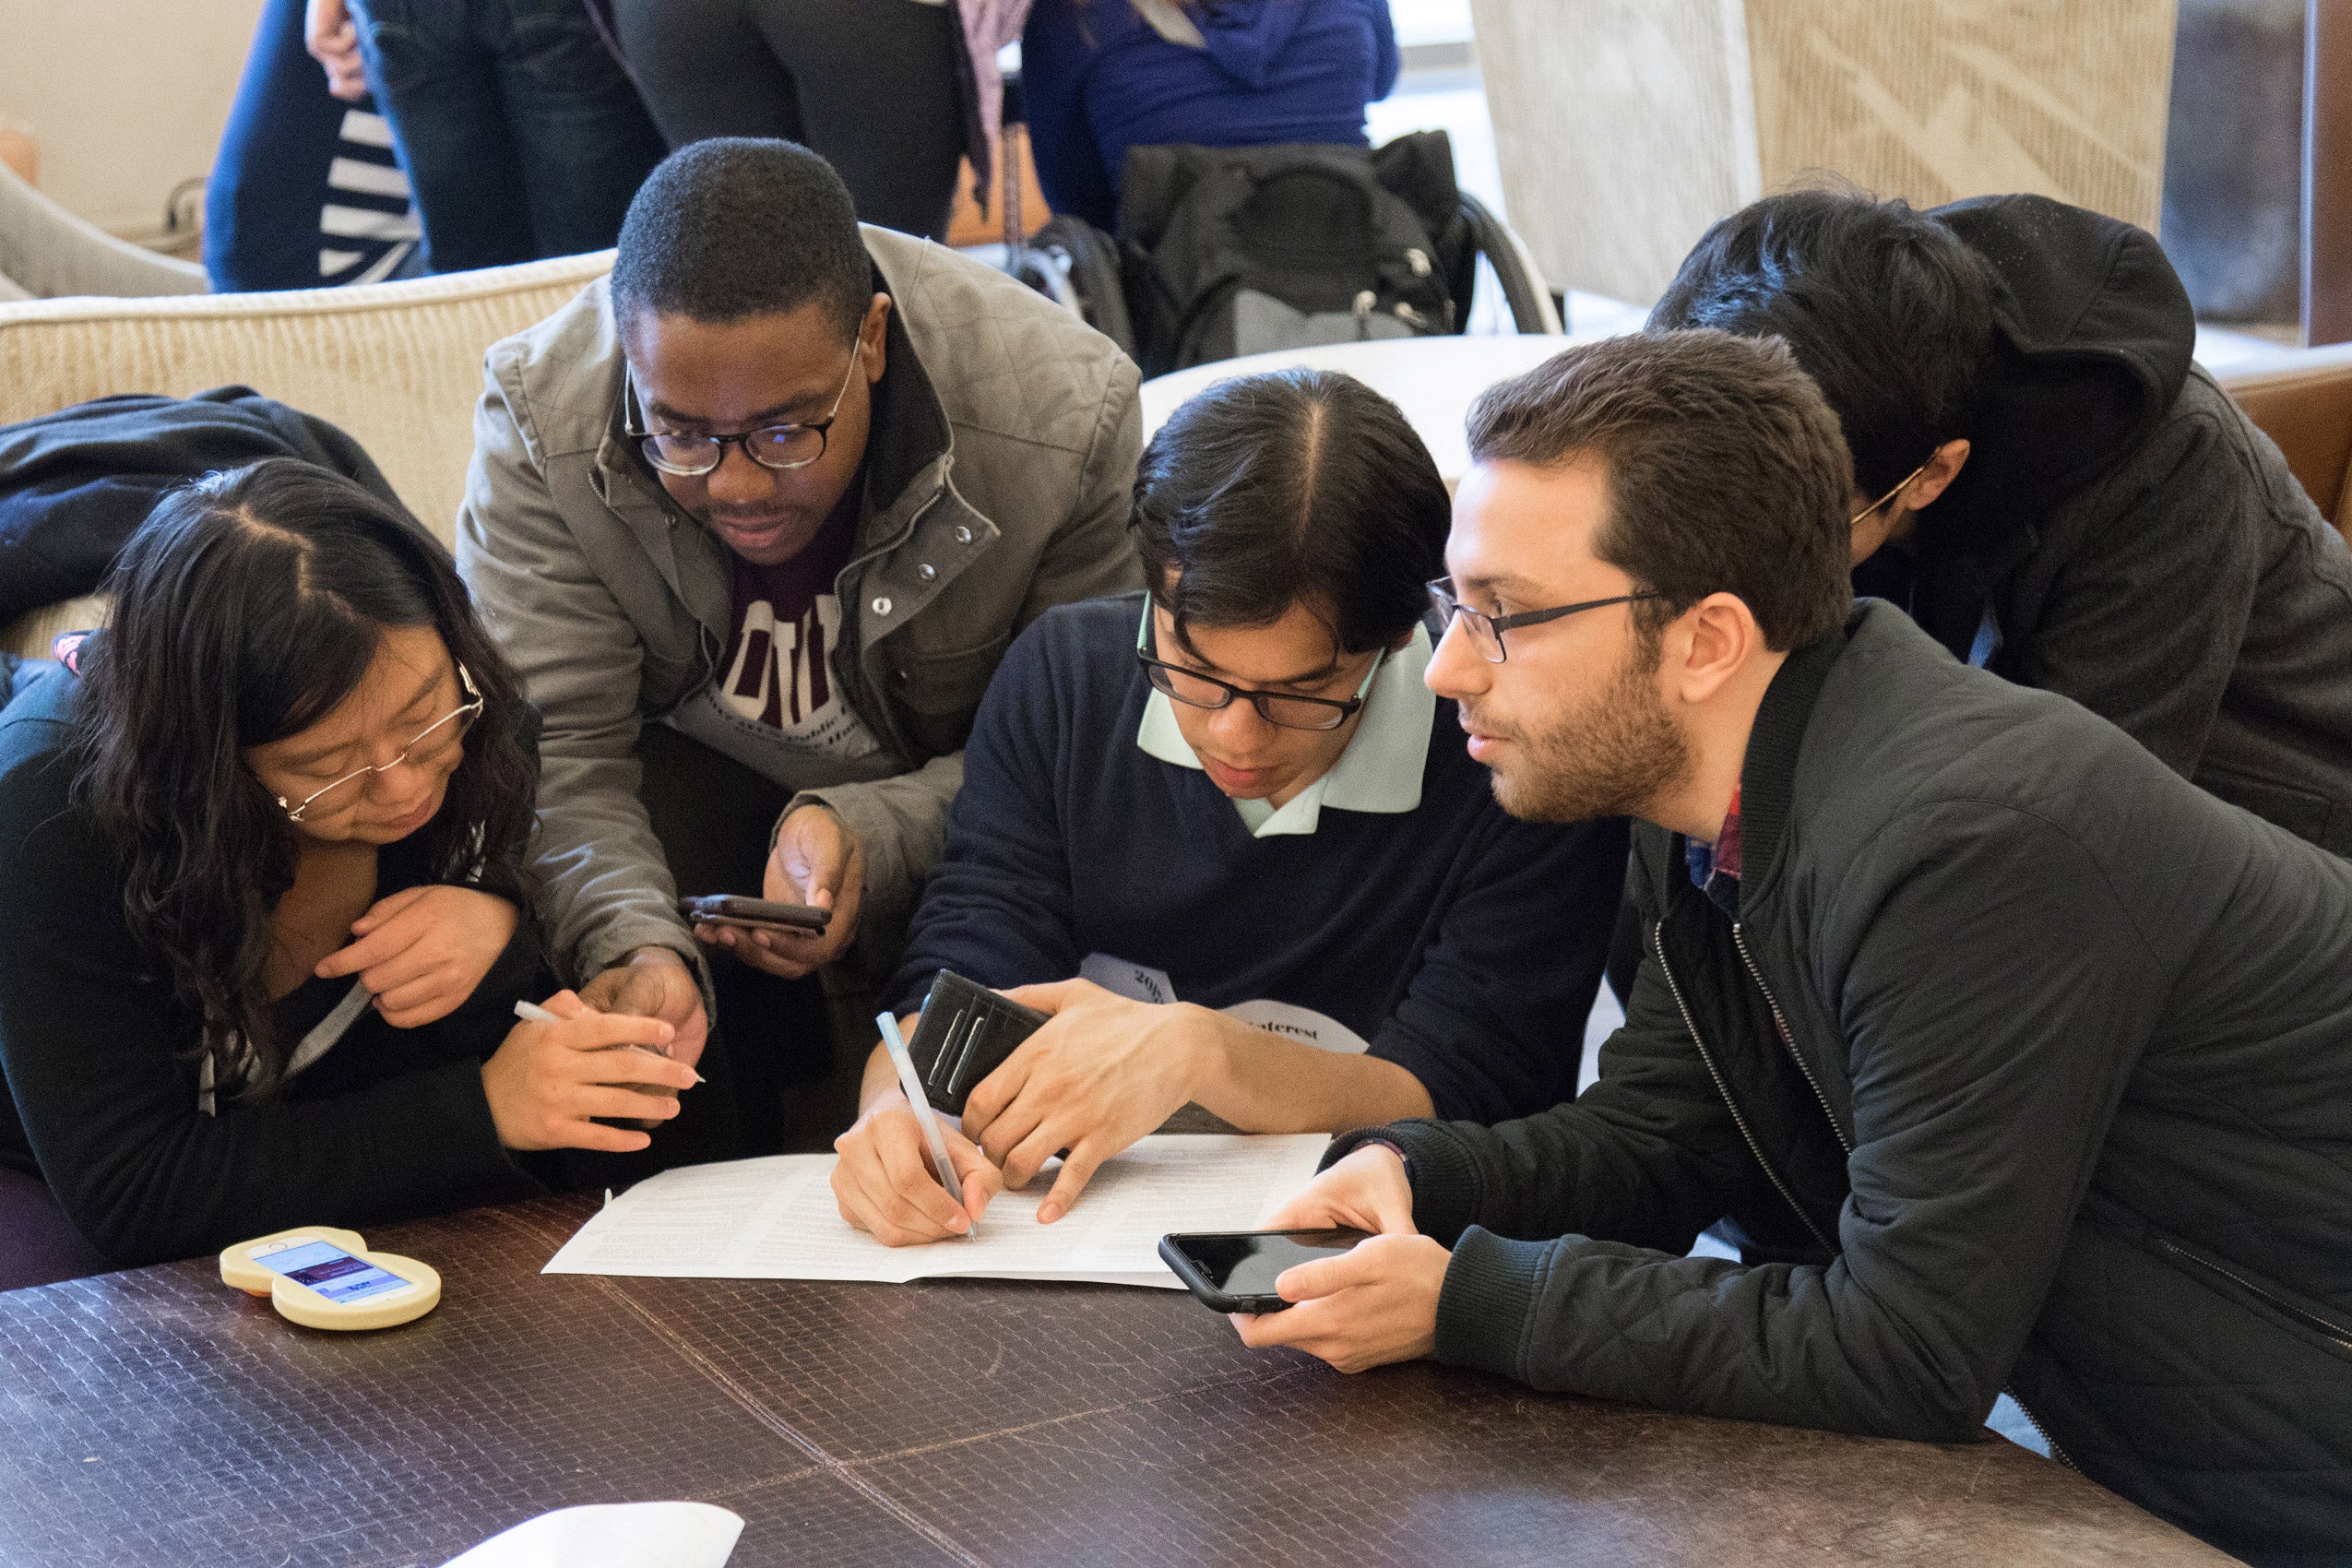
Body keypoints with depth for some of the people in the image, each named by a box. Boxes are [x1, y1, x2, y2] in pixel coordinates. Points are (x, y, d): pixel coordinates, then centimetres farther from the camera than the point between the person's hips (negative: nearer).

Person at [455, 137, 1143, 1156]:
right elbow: (552, 750, -24)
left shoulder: (1064, 413, -27)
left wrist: (870, 835, -37)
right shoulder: (540, 414, -23)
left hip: (936, 784, 0)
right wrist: (634, 942, -45)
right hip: (688, 772, 0)